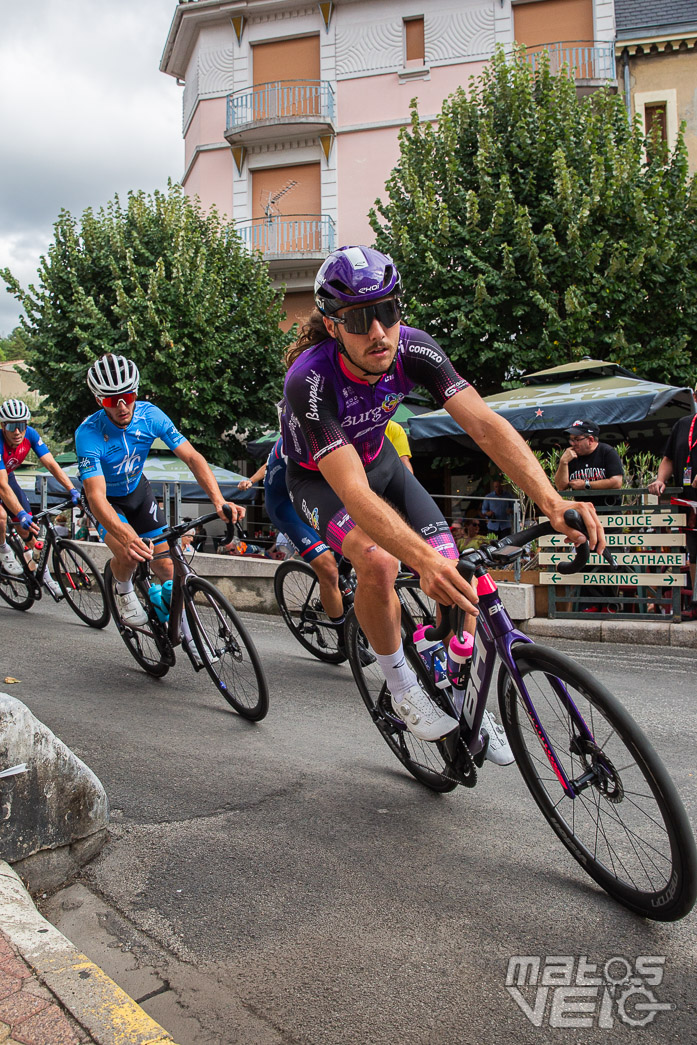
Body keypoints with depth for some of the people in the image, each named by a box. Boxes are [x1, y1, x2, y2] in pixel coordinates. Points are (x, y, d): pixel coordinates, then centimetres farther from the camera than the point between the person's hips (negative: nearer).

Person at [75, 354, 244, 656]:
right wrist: (127, 537, -59)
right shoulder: (88, 433, -33)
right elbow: (96, 495, -42)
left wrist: (219, 500, -42)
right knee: (128, 555, -30)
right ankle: (123, 590, 6)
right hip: (107, 499, -3)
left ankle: (187, 631, 16)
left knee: (166, 566, -3)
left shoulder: (149, 415, -23)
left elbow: (191, 456, -27)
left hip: (138, 490, 3)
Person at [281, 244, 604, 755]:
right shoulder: (310, 381, -37)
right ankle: (402, 686, -6)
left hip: (378, 460, 4)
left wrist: (552, 501, -47)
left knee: (453, 573, -11)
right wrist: (423, 559, -60)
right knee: (379, 562, -32)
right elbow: (353, 492, -46)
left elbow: (484, 422, -34)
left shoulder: (413, 348, -25)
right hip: (320, 479, -4)